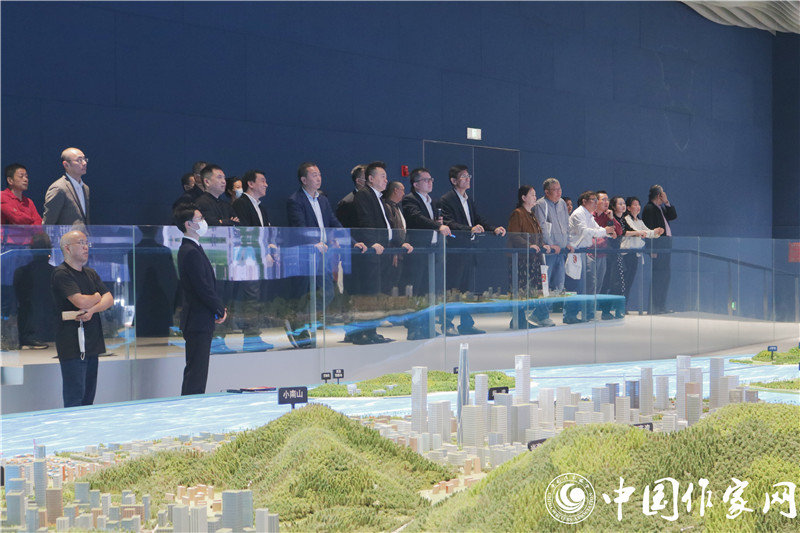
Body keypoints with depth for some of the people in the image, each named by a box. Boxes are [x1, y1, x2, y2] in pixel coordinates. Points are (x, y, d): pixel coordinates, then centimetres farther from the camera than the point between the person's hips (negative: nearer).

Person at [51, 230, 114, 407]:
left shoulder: (90, 273, 17)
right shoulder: (61, 274, -9)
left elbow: (109, 299, 8)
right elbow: (81, 301, -20)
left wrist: (92, 310, -13)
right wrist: (97, 297, 2)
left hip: (92, 344, 8)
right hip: (72, 344, -8)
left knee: (88, 397, 10)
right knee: (74, 399, -8)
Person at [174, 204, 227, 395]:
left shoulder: (189, 249, 15)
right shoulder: (191, 252, -18)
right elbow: (203, 288, -21)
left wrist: (218, 308, 7)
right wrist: (220, 310, -7)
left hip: (197, 320, 10)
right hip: (199, 321, -10)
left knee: (195, 372, 14)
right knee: (196, 374, -7)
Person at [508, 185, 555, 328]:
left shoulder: (532, 215, 22)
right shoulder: (517, 214, -7)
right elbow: (514, 237, -16)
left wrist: (543, 245, 9)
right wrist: (529, 245, -24)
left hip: (535, 257, 9)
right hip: (522, 258, -9)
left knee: (536, 288, 6)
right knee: (522, 290, -8)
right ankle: (520, 320, -4)